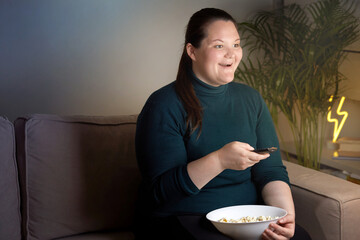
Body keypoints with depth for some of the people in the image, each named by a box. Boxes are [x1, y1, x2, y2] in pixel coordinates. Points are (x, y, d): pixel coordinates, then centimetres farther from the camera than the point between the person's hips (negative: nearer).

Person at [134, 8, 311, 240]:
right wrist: (219, 160, -27)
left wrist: (286, 212, -16)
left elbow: (271, 170, 4)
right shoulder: (164, 105, -8)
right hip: (180, 219, -4)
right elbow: (160, 190, -14)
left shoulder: (252, 99, 9)